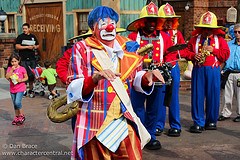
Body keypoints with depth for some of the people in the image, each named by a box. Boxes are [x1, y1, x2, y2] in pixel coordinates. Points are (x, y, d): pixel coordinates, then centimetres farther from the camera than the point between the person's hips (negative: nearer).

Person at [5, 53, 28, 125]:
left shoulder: (22, 69, -7)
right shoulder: (9, 68, 1)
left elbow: (26, 77, 2)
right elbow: (7, 77, -11)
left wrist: (21, 80, -17)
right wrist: (12, 70, -17)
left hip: (20, 88, -4)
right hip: (12, 89, 4)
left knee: (17, 102, -18)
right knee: (15, 104, 13)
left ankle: (22, 116, 0)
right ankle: (16, 117, 27)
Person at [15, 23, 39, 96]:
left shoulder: (33, 36, 14)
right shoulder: (20, 37, 1)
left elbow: (38, 45, 23)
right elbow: (17, 46, -8)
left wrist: (35, 47, 0)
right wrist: (27, 47, -14)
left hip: (32, 59, 4)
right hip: (24, 59, -4)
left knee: (32, 75, 6)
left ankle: (31, 89, 17)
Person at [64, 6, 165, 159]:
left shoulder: (127, 46, 5)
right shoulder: (82, 48, -7)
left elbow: (135, 77, 17)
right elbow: (73, 91, -15)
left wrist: (147, 76, -5)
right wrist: (95, 78, -33)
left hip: (125, 122, 4)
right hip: (95, 124, -3)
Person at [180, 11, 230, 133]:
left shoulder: (219, 39, 9)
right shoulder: (195, 39, 11)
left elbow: (226, 54, 1)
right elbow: (186, 51, 10)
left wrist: (213, 50, -9)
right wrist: (193, 56, -9)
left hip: (213, 70, 0)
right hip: (198, 70, 1)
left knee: (213, 96, 3)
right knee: (197, 96, -2)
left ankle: (211, 121, 18)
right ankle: (198, 123, 4)